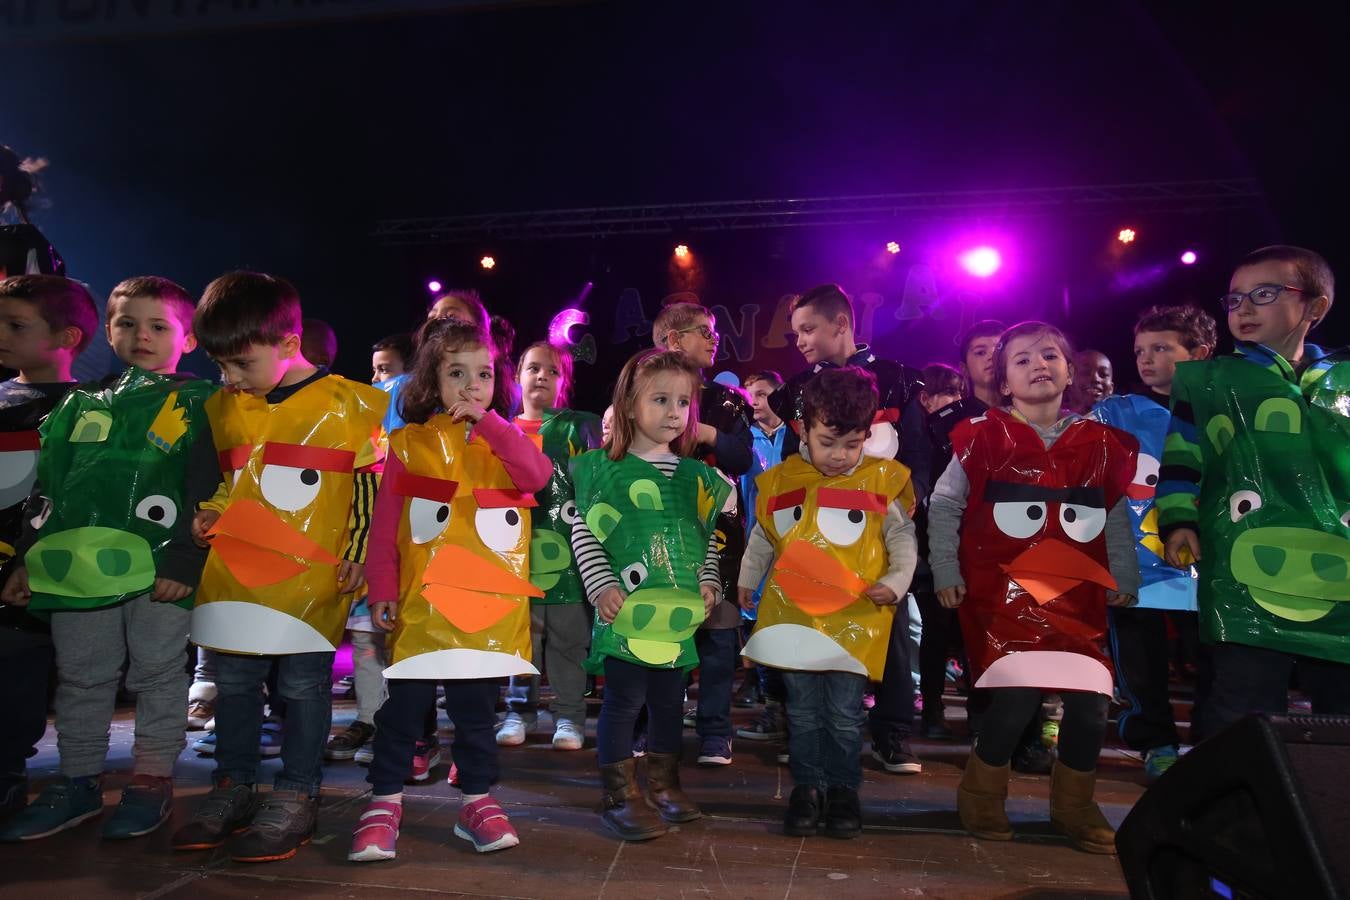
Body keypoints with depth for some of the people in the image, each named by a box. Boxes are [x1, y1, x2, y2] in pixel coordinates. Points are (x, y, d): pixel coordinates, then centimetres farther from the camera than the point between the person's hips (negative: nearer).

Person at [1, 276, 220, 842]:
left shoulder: (198, 404, 1)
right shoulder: (81, 406, 16)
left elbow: (205, 492, -6)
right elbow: (49, 490, 19)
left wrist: (185, 558, -13)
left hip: (159, 569, -5)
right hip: (78, 567, 5)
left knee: (157, 674, 6)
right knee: (81, 678, 14)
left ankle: (152, 780, 19)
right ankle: (79, 780, 29)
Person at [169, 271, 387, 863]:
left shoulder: (349, 404, -6)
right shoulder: (224, 408, 10)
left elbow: (369, 485, -2)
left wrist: (357, 554, -6)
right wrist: (212, 512, 3)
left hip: (313, 574, -5)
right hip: (235, 569, 5)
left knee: (303, 684, 2)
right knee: (233, 681, 13)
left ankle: (296, 797, 16)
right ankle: (232, 789, 28)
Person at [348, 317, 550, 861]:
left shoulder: (507, 440, 9)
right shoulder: (408, 443, 4)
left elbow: (539, 476, -13)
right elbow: (385, 524, 2)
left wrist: (489, 423, -14)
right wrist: (382, 588, -4)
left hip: (491, 606, 2)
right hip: (422, 602, -1)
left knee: (477, 708, 12)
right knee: (404, 706, 4)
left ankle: (477, 801, 24)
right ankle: (385, 802, 18)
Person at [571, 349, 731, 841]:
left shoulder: (696, 475, 10)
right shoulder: (603, 467, -4)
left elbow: (708, 536, 18)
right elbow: (584, 531, -3)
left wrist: (709, 581, 6)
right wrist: (601, 586, -10)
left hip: (681, 612, 5)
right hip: (626, 609, -5)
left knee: (669, 699, 14)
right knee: (624, 699, 0)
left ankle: (663, 785, 31)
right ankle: (619, 795, 14)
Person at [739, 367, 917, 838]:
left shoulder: (883, 481, -4)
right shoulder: (781, 480, 1)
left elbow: (903, 540, 6)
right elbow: (762, 539, 16)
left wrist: (895, 582, -8)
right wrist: (746, 581, 23)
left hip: (855, 617, -1)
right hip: (792, 612, 2)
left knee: (845, 713, 5)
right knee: (803, 710, 10)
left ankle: (843, 789, 24)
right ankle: (807, 786, 25)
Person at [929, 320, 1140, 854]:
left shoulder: (1102, 445, 9)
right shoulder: (985, 438, -2)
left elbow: (1118, 515, 18)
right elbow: (943, 504, 1)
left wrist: (1124, 579, 15)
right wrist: (945, 572, -2)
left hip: (1078, 596, 4)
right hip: (1001, 590, -4)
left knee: (1091, 703, -2)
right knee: (1016, 696, -15)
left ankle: (1074, 806, 25)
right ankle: (980, 797, 12)